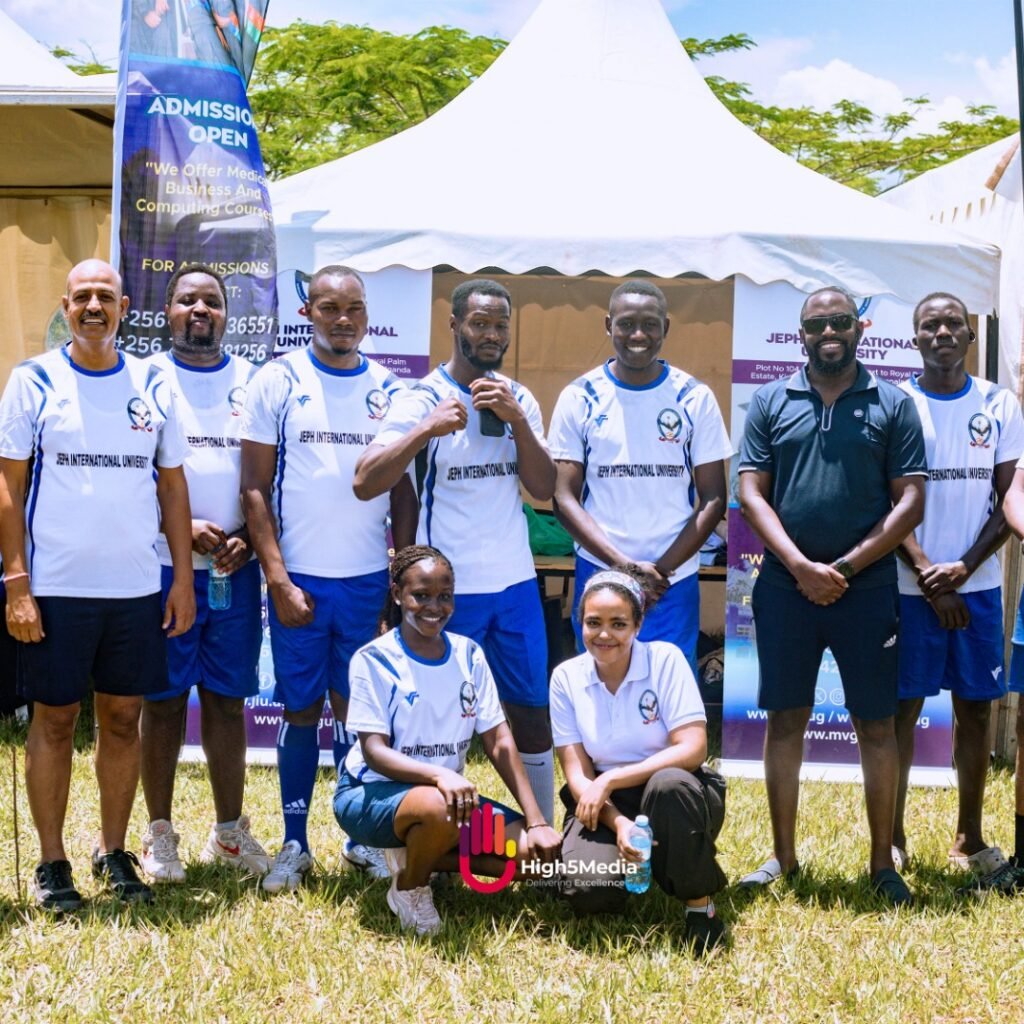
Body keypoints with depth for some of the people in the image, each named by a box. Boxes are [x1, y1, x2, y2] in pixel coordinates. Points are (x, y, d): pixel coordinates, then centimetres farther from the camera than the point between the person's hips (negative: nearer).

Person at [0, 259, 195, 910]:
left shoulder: (153, 385, 6)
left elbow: (173, 486, 10)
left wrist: (184, 578, 4)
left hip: (137, 588, 3)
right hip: (56, 587, -2)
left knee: (123, 718, 8)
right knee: (55, 719, 5)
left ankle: (114, 852, 22)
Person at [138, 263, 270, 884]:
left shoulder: (253, 383, 9)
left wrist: (248, 538, -7)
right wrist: (185, 528, -13)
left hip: (236, 568, 2)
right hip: (164, 566, -2)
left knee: (228, 698, 8)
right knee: (165, 699, 3)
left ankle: (230, 831, 18)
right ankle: (160, 833, 13)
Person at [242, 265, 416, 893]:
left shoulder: (389, 389, 6)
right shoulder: (277, 382, -1)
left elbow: (403, 489, 9)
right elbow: (256, 488, -3)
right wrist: (279, 579, -9)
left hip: (371, 578, 2)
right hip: (299, 579, -1)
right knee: (302, 710, 5)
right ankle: (295, 845, 15)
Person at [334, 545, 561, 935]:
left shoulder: (469, 655, 2)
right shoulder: (374, 660, -13)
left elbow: (499, 743, 1)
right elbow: (374, 751, -20)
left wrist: (536, 820, -9)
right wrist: (438, 775, -38)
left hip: (450, 792, 6)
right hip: (371, 792, -5)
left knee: (540, 852, -12)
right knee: (437, 808, -40)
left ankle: (419, 854, 4)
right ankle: (409, 886, -7)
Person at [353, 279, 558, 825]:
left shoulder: (519, 400, 7)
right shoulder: (422, 400, -8)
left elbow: (544, 488, -2)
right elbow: (365, 482, -18)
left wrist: (517, 420, -15)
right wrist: (429, 429, -31)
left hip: (515, 583, 4)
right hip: (449, 589, -4)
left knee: (532, 712, 9)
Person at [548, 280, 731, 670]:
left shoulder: (695, 398, 2)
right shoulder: (579, 398, 1)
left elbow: (713, 499, 2)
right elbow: (564, 497, -2)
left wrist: (662, 568, -9)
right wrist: (625, 566, -12)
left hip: (673, 582, 0)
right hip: (598, 575, 0)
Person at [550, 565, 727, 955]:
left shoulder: (665, 660, -10)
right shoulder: (566, 678, -3)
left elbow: (693, 749, -18)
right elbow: (577, 774, -4)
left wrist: (610, 779, -21)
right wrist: (618, 824, -22)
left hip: (676, 800, -2)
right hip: (604, 805, 2)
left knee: (669, 785, -38)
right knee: (589, 890, -27)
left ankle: (700, 905, -16)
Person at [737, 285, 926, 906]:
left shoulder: (893, 405, 2)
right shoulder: (771, 402, 6)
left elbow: (911, 502, -2)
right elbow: (752, 493, 1)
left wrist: (845, 567, -10)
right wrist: (801, 567, -11)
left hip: (867, 591, -1)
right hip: (785, 589, 1)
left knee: (877, 724, 3)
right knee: (785, 720, 7)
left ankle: (883, 863, 14)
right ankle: (784, 856, 19)